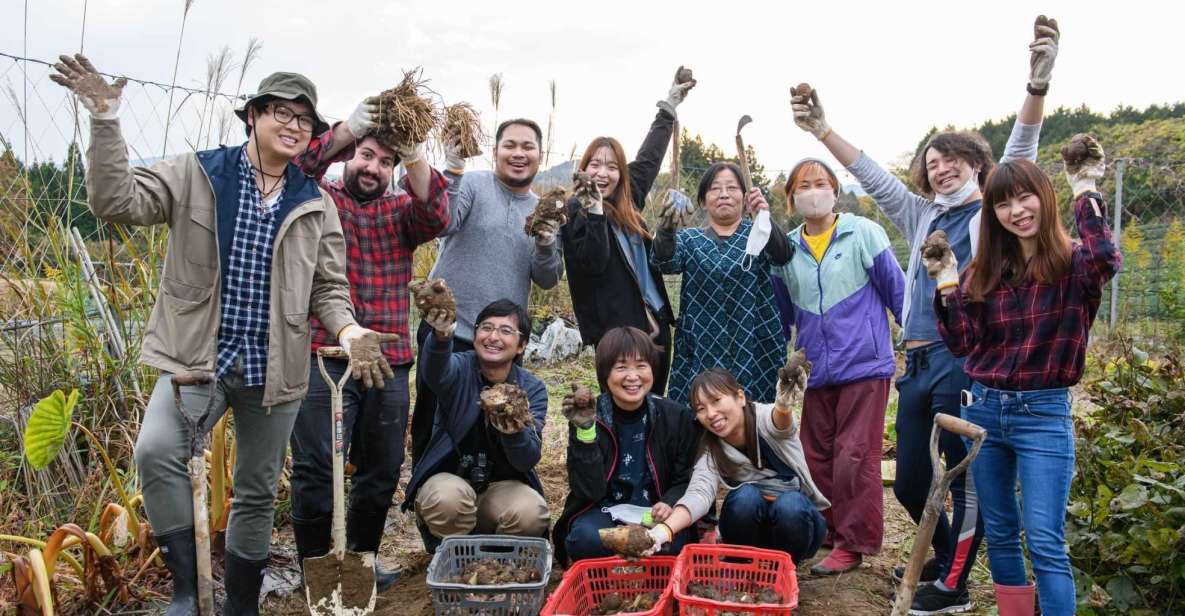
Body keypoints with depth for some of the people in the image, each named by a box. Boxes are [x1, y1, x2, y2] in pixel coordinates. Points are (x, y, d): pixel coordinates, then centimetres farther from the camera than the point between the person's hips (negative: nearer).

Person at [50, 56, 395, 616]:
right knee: (156, 451, -29)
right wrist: (106, 121, -18)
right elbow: (118, 200, -8)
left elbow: (328, 290, 7)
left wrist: (350, 333, -12)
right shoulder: (197, 175, 1)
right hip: (198, 357, -2)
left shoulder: (316, 205, 6)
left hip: (274, 368, 3)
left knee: (257, 493, 12)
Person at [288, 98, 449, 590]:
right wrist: (346, 130, -26)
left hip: (389, 362, 4)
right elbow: (293, 172, -14)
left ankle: (362, 560, 29)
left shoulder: (400, 210, 14)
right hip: (323, 355, -4)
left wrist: (416, 157, -22)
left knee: (382, 470, 12)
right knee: (317, 469, -4)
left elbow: (436, 217, -7)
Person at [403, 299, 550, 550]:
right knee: (449, 498, -35)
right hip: (448, 479, -1)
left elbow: (529, 460, -15)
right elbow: (434, 369, -37)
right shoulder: (459, 369, -10)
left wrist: (515, 434, -39)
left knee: (531, 512, -29)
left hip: (502, 485, 2)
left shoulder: (532, 389, -5)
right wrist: (441, 336, -60)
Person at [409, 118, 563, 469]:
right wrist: (453, 172, -31)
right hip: (448, 333, -4)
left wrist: (546, 244, -12)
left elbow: (547, 280, 6)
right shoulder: (471, 184, -4)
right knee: (433, 430, 5)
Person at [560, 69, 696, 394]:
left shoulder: (626, 203, 10)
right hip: (617, 332, -7)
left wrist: (669, 106, 31)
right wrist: (594, 210, -25)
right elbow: (593, 263, -22)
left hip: (655, 323, 7)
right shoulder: (576, 212, -7)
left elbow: (648, 158, 24)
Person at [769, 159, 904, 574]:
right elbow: (783, 313, 17)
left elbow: (897, 290, -1)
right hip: (816, 372, 5)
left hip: (864, 364, -5)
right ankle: (833, 532, 27)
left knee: (854, 457, -3)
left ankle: (854, 543, 10)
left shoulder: (864, 234, -4)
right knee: (817, 457, 11)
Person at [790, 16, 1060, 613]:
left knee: (965, 477, 4)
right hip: (919, 363, 6)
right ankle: (945, 552, 38)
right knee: (910, 482, 13)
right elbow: (872, 176, 15)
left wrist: (1037, 87, -28)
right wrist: (823, 131, 4)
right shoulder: (922, 216, 18)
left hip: (967, 361, -6)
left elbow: (1018, 153, -11)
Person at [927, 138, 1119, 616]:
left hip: (1044, 414, -5)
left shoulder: (1073, 263, -6)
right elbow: (963, 345, 0)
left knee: (1045, 543, -6)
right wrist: (947, 284, -8)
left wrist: (1084, 191, -20)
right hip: (984, 409, 5)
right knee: (1000, 536, 15)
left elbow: (1106, 260, -31)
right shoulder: (984, 271, 5)